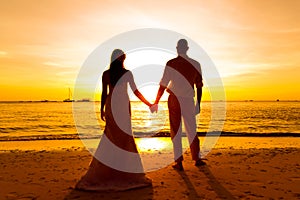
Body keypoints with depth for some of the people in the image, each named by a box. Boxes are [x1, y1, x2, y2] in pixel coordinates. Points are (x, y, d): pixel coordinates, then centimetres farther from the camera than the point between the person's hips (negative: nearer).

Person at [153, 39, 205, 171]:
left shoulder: (171, 64, -5)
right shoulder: (195, 64, 3)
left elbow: (163, 86, -7)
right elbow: (199, 87, 5)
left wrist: (156, 103, 1)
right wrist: (198, 104, 14)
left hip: (174, 99, -2)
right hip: (188, 100, 3)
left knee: (175, 131, 5)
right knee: (192, 130, 15)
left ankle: (179, 162, 6)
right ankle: (197, 159, 24)